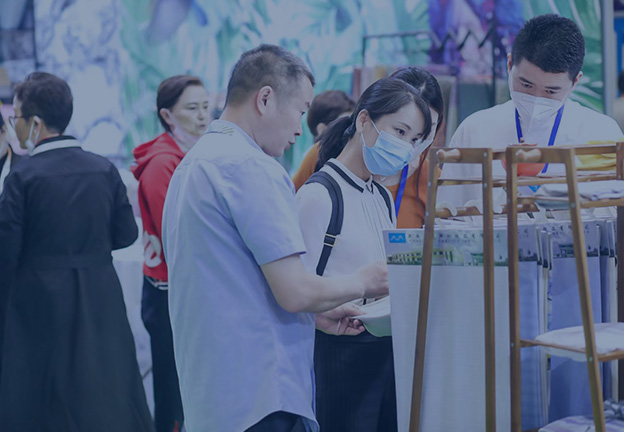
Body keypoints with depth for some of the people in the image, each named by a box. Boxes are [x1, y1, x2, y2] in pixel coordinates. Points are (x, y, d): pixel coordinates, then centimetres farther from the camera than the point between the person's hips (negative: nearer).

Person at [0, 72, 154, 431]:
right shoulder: (105, 170, 0)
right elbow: (125, 233, 4)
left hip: (41, 306, -4)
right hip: (102, 302, 4)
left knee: (39, 403, 6)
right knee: (109, 395, 14)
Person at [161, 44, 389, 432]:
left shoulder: (193, 163, 16)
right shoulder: (251, 166, -16)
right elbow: (295, 291, -18)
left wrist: (315, 315, 21)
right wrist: (362, 283, 0)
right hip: (264, 400, -10)